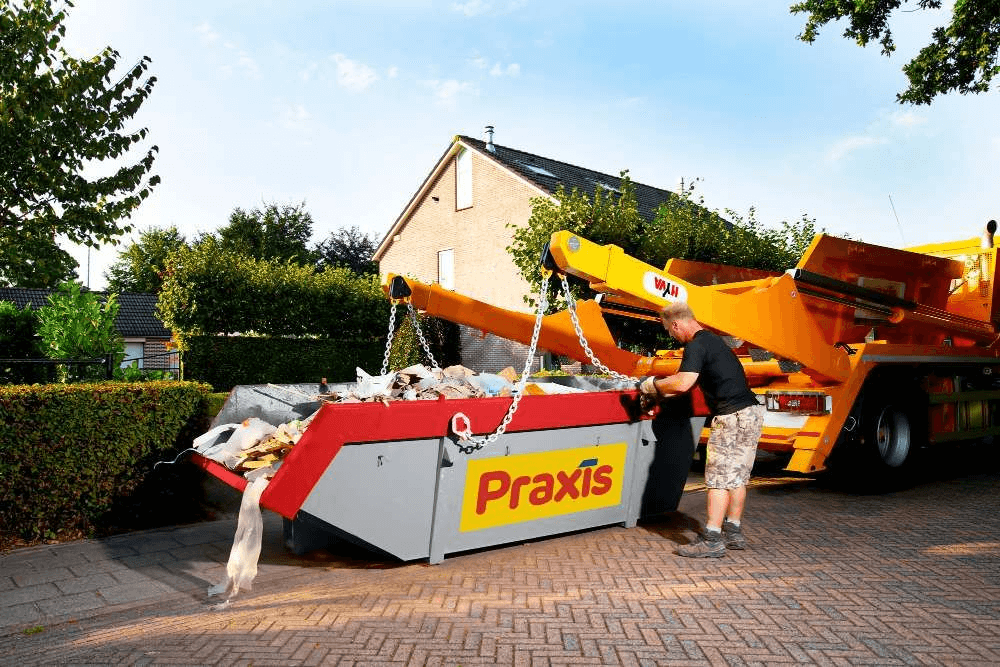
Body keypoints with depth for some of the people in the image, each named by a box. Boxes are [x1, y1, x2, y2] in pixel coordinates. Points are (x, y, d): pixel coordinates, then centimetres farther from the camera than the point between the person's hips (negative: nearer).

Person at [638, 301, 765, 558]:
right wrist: (659, 393, 25)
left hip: (732, 417, -10)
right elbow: (688, 380, 26)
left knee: (719, 477, -6)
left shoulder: (696, 346, -13)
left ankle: (712, 540, -3)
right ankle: (734, 532, 23)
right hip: (752, 412, 10)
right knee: (737, 476, 15)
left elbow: (682, 384, -23)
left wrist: (654, 384, -6)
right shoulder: (712, 339, 20)